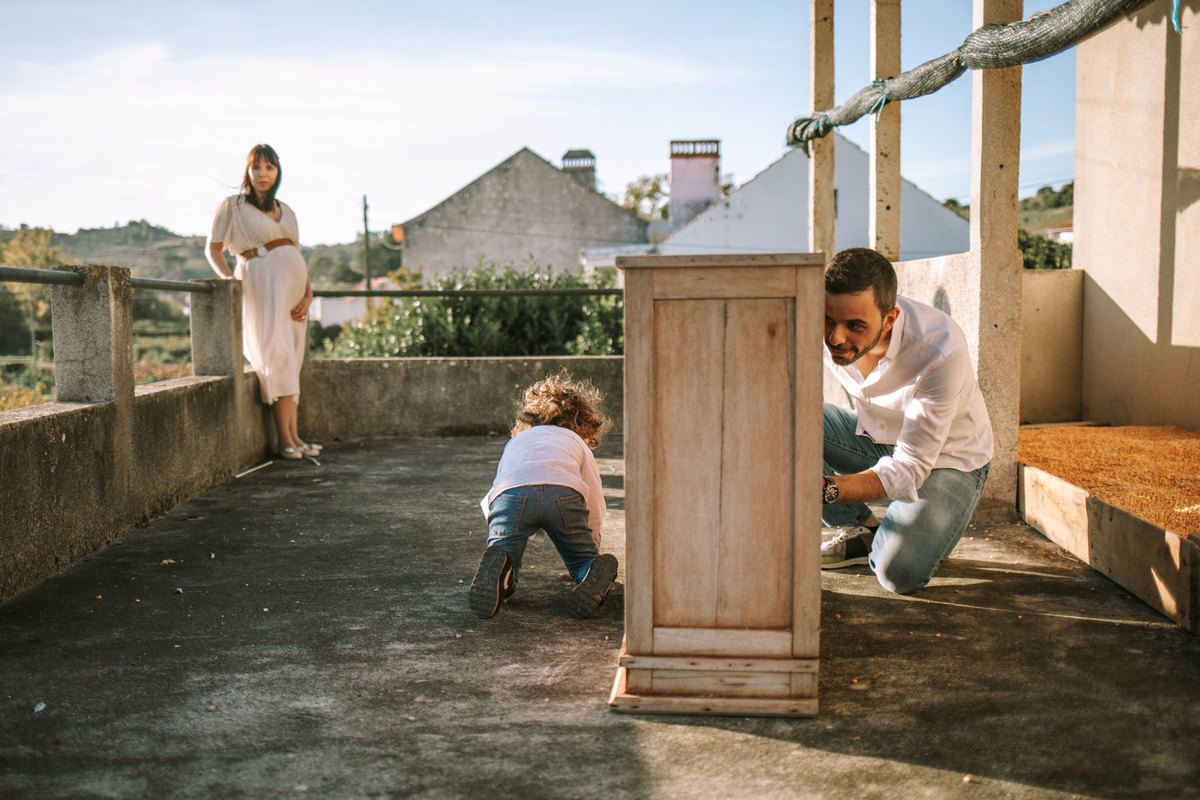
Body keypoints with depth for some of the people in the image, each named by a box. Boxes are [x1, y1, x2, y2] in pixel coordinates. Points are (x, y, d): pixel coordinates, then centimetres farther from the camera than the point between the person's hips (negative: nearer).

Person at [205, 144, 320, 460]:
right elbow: (213, 249, 3)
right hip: (261, 285, -5)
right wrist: (229, 279, -16)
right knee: (278, 355, -15)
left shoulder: (286, 211, 17)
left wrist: (308, 295, 1)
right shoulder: (232, 206, 4)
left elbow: (298, 254, 15)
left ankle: (293, 436, 3)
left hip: (294, 285, 5)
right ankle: (286, 439, -14)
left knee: (290, 362, 3)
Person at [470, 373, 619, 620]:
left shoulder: (516, 440, 44)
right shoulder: (576, 442, 37)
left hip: (510, 493, 1)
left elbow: (489, 503, 42)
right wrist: (590, 549, 48)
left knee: (503, 571, 11)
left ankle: (498, 566, -24)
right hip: (564, 492, -1)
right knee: (584, 561, 19)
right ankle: (595, 572, -15)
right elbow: (595, 509, 34)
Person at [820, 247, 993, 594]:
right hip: (875, 436, 5)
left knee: (898, 572, -29)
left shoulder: (941, 350, -36)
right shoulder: (821, 327, -24)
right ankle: (858, 529, -4)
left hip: (945, 459, -4)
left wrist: (825, 487, -51)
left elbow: (909, 469, -35)